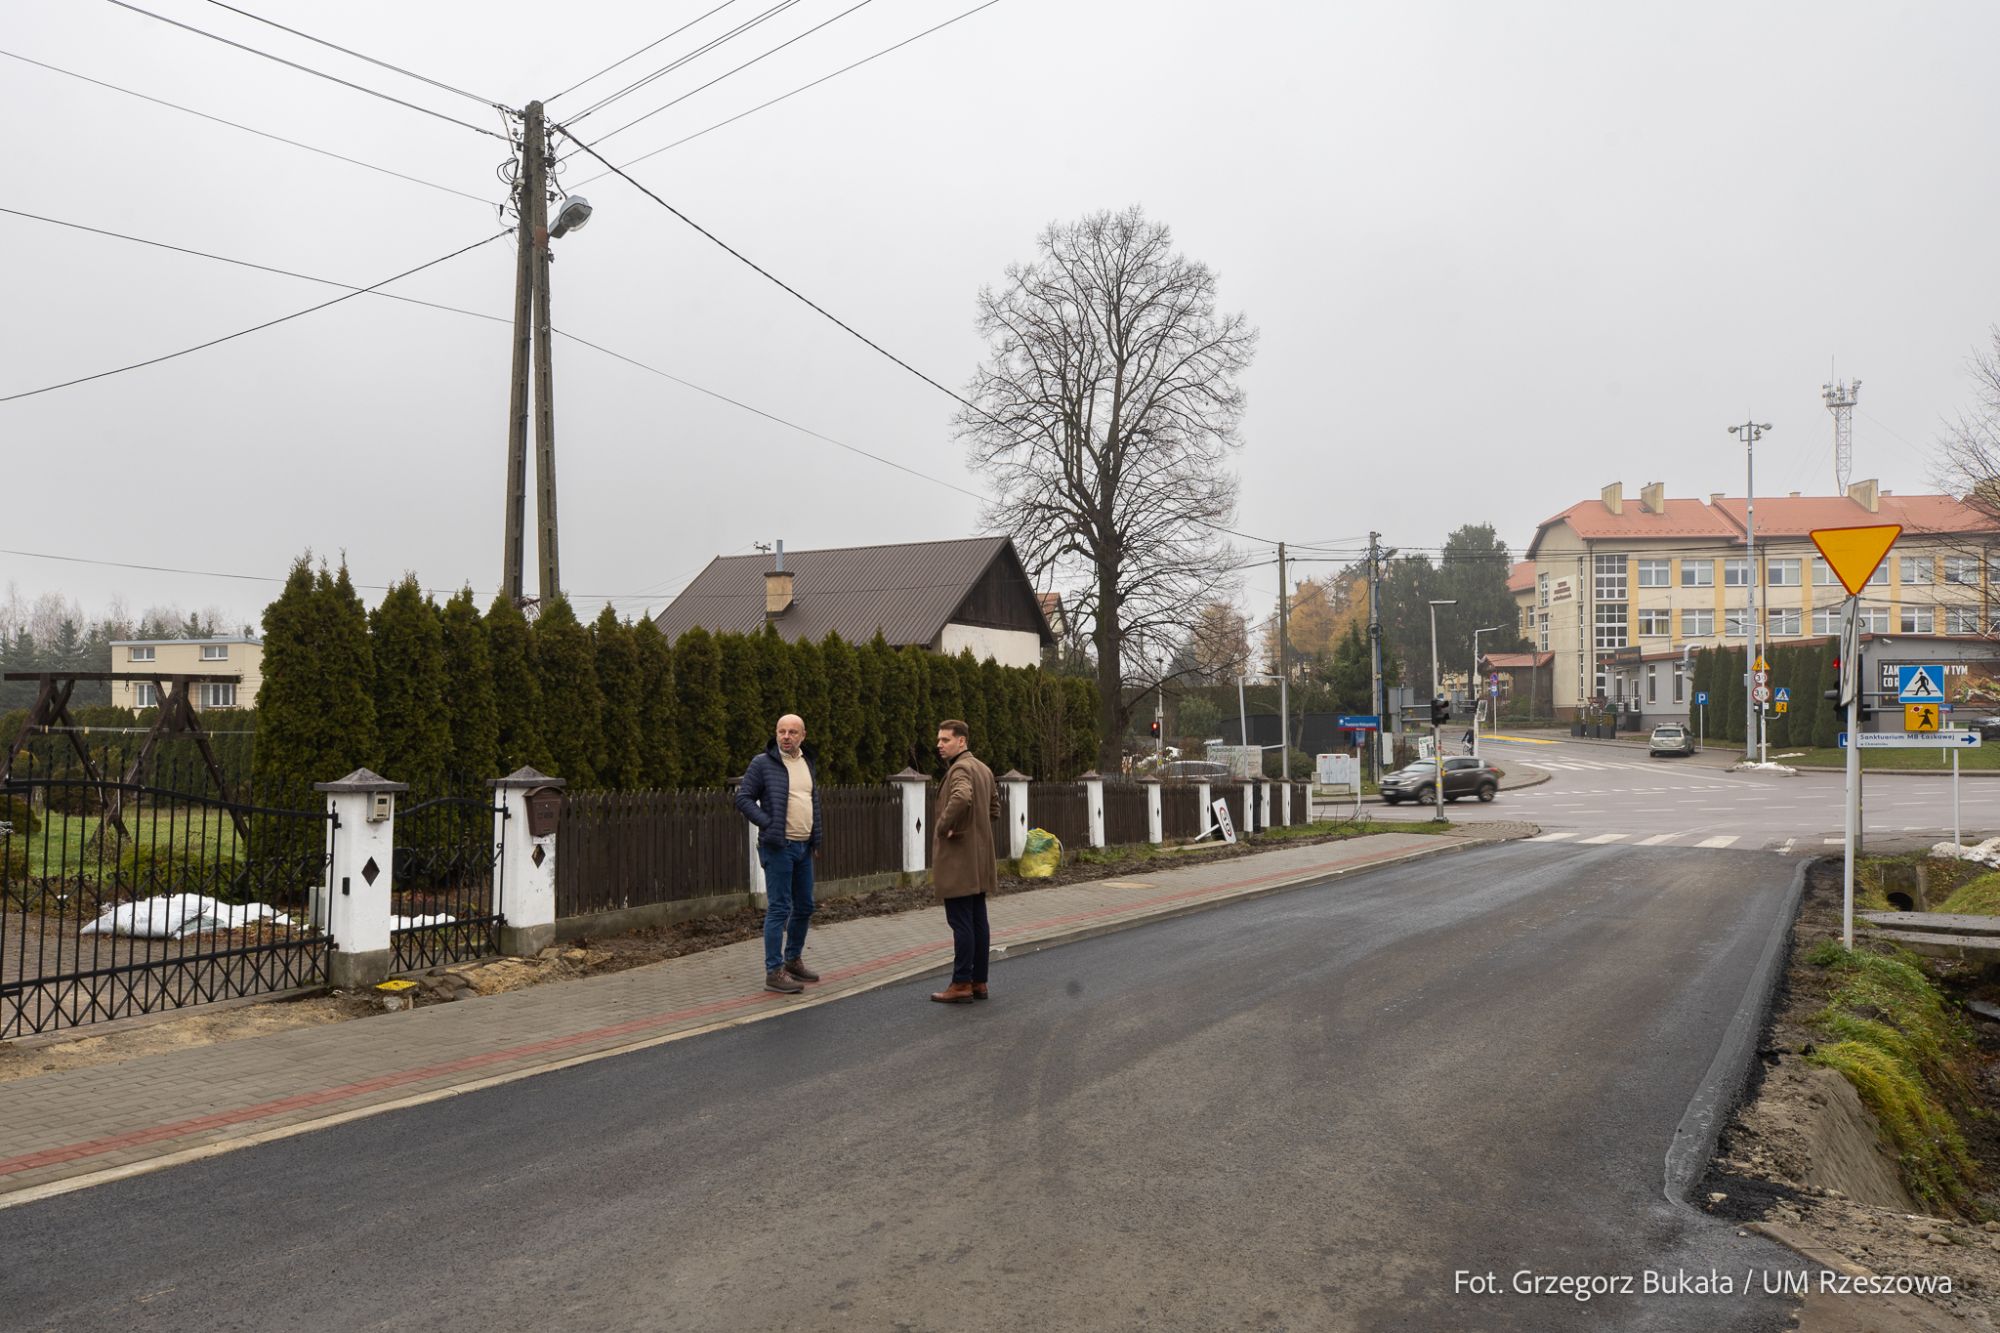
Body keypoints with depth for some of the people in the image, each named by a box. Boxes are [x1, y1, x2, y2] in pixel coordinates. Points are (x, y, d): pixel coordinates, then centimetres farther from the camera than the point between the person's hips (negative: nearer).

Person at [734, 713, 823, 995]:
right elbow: (743, 798, -8)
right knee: (779, 909, -7)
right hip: (778, 847, -7)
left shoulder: (808, 764, 12)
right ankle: (774, 971, -1)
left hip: (804, 847, 7)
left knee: (804, 907, 13)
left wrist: (816, 835, 14)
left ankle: (793, 960, 28)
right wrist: (768, 824, -16)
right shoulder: (763, 763, -7)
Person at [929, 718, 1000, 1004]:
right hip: (979, 859, 10)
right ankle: (979, 981, 16)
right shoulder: (983, 769, 15)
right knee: (978, 921, 11)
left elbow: (961, 799, -36)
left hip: (958, 859, -10)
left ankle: (961, 984, -1)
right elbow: (994, 806, 25)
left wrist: (943, 827, -22)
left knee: (961, 923, -5)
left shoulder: (960, 769, -15)